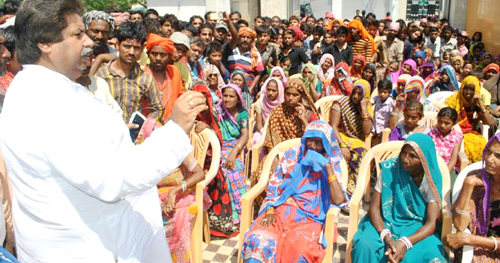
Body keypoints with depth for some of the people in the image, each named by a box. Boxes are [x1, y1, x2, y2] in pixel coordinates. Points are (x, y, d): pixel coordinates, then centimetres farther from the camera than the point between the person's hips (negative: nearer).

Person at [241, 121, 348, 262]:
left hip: (308, 219, -2)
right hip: (280, 210, 2)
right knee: (257, 241, -29)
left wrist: (327, 166, -12)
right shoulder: (292, 155, 11)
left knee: (300, 251, -34)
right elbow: (274, 185, 10)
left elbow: (338, 200, -10)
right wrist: (270, 210, -6)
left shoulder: (331, 166, 5)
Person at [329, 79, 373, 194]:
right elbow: (333, 127, -12)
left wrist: (363, 109, -11)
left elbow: (367, 131, -7)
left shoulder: (368, 109, 8)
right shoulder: (341, 103, -2)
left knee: (361, 153, -31)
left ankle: (352, 188, -27)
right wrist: (342, 145, -25)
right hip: (339, 138, -3)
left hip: (357, 141, 3)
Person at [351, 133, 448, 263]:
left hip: (417, 228, 0)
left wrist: (405, 243, -32)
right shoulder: (389, 169, -10)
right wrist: (386, 237, -26)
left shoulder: (431, 180, -10)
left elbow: (432, 223, -15)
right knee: (365, 246, -30)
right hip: (387, 224, 0)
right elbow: (374, 207, -8)